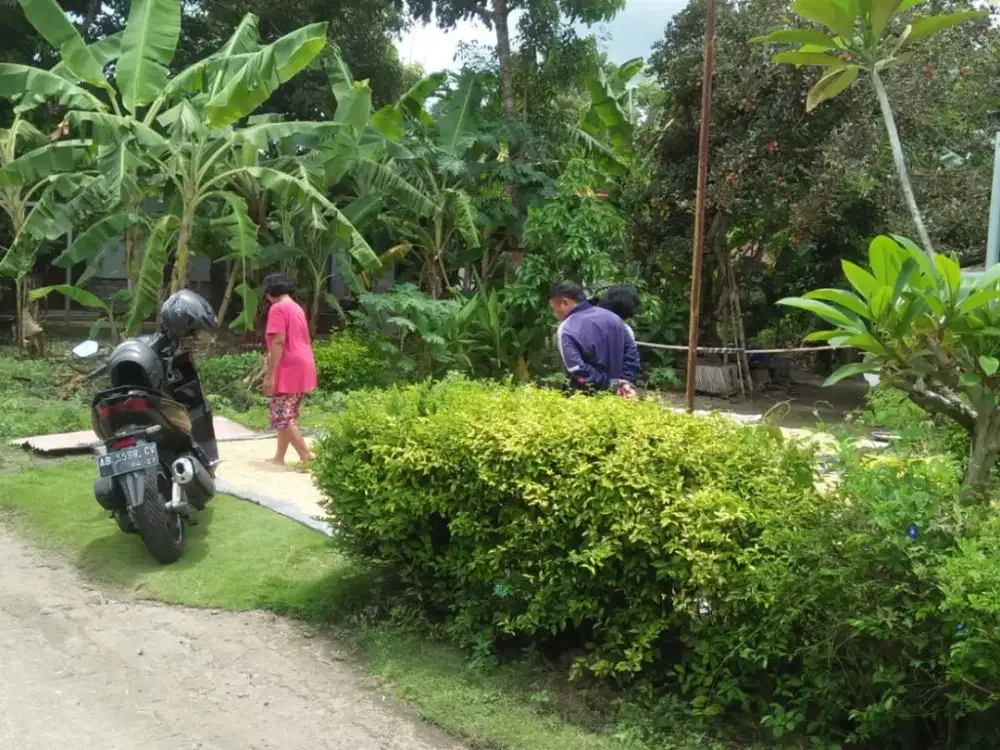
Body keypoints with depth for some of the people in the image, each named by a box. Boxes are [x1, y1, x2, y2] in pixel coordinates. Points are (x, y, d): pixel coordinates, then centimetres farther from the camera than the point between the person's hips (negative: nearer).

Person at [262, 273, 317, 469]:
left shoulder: (277, 308, -11)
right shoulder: (297, 308, 17)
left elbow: (278, 342, -19)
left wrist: (270, 375, -19)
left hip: (288, 370, -9)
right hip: (302, 369, 9)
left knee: (282, 418, -5)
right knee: (287, 416, 15)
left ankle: (306, 457, -8)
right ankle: (279, 458, 19)